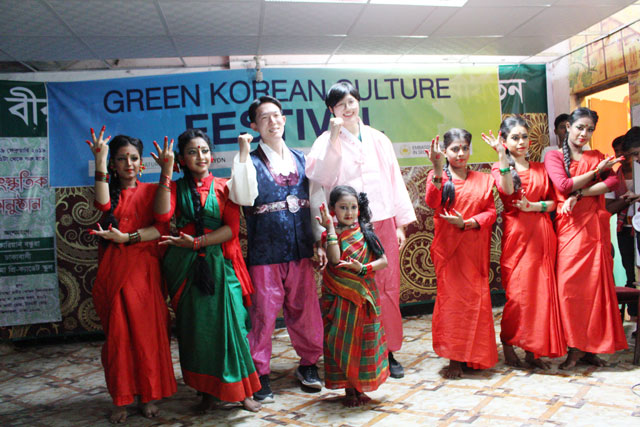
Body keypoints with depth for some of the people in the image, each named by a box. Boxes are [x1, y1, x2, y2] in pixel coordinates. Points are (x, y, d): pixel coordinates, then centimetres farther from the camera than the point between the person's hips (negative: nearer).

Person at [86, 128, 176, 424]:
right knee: (117, 333, 1)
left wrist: (126, 238, -15)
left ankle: (147, 395, 11)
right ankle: (121, 398, 12)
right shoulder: (110, 191, 13)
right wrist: (99, 161, -15)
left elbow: (162, 228, -6)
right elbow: (103, 204, -13)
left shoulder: (151, 191, 8)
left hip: (144, 269, -1)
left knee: (146, 331, -2)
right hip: (113, 270, 2)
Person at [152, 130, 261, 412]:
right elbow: (162, 215, -12)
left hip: (219, 264, -1)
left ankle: (239, 390, 8)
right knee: (195, 327, 3)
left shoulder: (224, 187, 7)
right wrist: (166, 172, -13)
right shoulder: (175, 187, 9)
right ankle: (207, 392, 16)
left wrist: (197, 242, -13)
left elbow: (231, 228, -4)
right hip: (186, 267, 1)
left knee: (227, 322, -4)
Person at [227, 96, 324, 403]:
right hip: (265, 254, -3)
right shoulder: (251, 161, 1)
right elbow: (243, 197, -19)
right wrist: (244, 154, -20)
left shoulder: (300, 159, 13)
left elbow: (314, 202, 14)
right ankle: (260, 374, 18)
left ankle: (308, 364, 31)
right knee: (263, 314, 2)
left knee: (306, 311, 11)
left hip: (300, 252, 4)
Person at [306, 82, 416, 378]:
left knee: (388, 288, 6)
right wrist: (335, 138, -19)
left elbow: (394, 179, 13)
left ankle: (387, 351, 19)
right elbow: (319, 176, -17)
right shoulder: (328, 141, 2)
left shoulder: (378, 140, 12)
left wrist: (401, 223, 10)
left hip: (382, 222, 3)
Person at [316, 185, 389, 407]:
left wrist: (362, 268, -17)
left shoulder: (365, 233, 1)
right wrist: (331, 228, -18)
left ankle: (360, 388, 23)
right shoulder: (331, 235, -1)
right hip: (339, 298, -1)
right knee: (343, 341, 4)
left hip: (363, 296, 1)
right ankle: (349, 390, 19)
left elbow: (383, 261, -1)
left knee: (363, 341, 7)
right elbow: (335, 259, -20)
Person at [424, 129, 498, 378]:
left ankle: (474, 356, 17)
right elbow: (432, 203, -17)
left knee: (476, 297, 3)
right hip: (448, 247, -3)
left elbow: (491, 211, 5)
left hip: (475, 248, 3)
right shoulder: (438, 177, 3)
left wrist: (467, 223, -11)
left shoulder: (483, 180, 13)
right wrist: (438, 172, -30)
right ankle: (455, 359, 4)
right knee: (451, 297, -4)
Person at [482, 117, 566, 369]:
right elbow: (507, 190, -18)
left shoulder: (540, 169, 16)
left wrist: (535, 206, -8)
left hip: (542, 233, 4)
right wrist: (501, 155, -22)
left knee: (541, 291, 3)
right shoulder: (499, 167, 4)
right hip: (516, 233, -4)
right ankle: (508, 346, 11)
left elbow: (553, 200, 11)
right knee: (517, 293, -5)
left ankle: (533, 350, 12)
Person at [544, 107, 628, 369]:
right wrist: (596, 172, -2)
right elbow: (564, 185, -8)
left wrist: (580, 194, -13)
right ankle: (575, 348, 2)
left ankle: (590, 347, 10)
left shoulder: (598, 157, 17)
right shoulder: (554, 157, 8)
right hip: (568, 226, -2)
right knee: (569, 284, -7)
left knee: (596, 283, 0)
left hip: (595, 226, 3)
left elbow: (613, 182, -2)